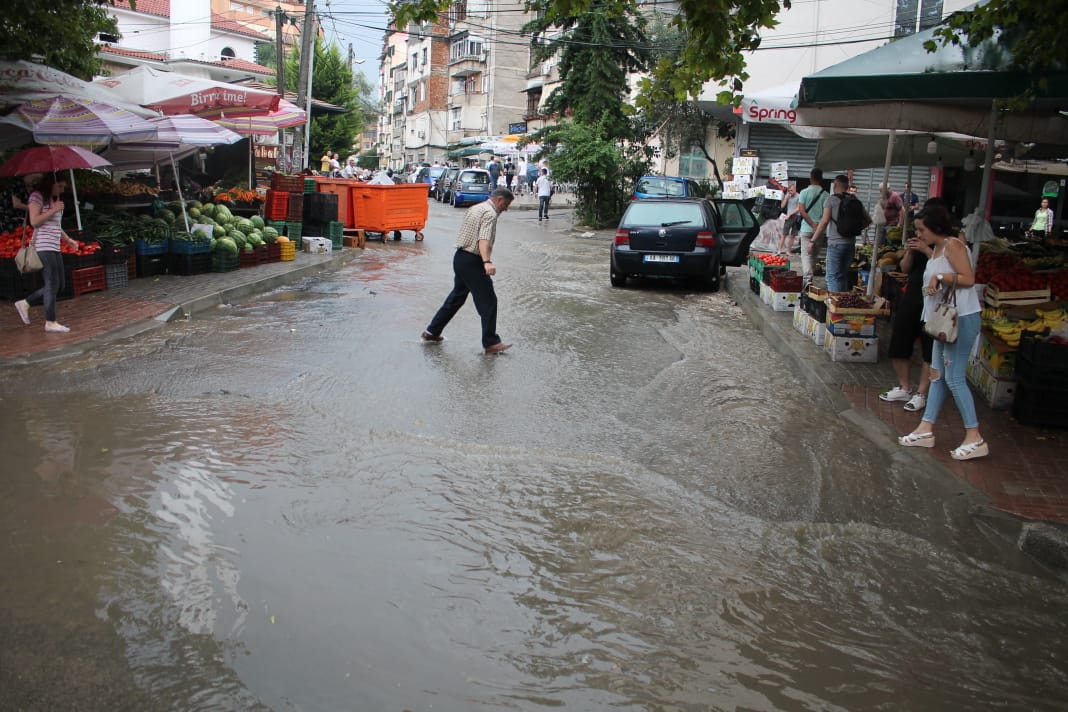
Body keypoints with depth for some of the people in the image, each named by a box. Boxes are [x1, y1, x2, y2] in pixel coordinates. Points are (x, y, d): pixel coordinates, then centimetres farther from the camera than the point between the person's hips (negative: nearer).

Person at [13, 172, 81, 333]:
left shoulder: (54, 199, 20)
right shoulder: (37, 196, -4)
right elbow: (34, 221, -14)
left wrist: (68, 239, 16)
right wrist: (54, 210, -14)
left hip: (54, 248, 9)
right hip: (43, 247, -9)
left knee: (58, 285, 10)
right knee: (52, 284, -9)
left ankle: (25, 304, 19)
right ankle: (50, 323, -4)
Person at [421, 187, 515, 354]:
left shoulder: (474, 208, 17)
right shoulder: (490, 213, -13)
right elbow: (484, 239, -29)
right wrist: (487, 262, -43)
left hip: (460, 257, 10)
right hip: (472, 261, -10)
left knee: (456, 297, 20)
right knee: (488, 301, -4)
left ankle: (432, 331, 27)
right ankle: (491, 343, -2)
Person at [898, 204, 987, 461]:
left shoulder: (952, 245, -13)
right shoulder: (936, 248, 15)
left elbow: (968, 278, -21)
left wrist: (939, 277, -21)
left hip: (962, 318, -10)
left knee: (954, 377, -9)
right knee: (937, 375, 11)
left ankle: (975, 439, -3)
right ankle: (926, 430, 17)